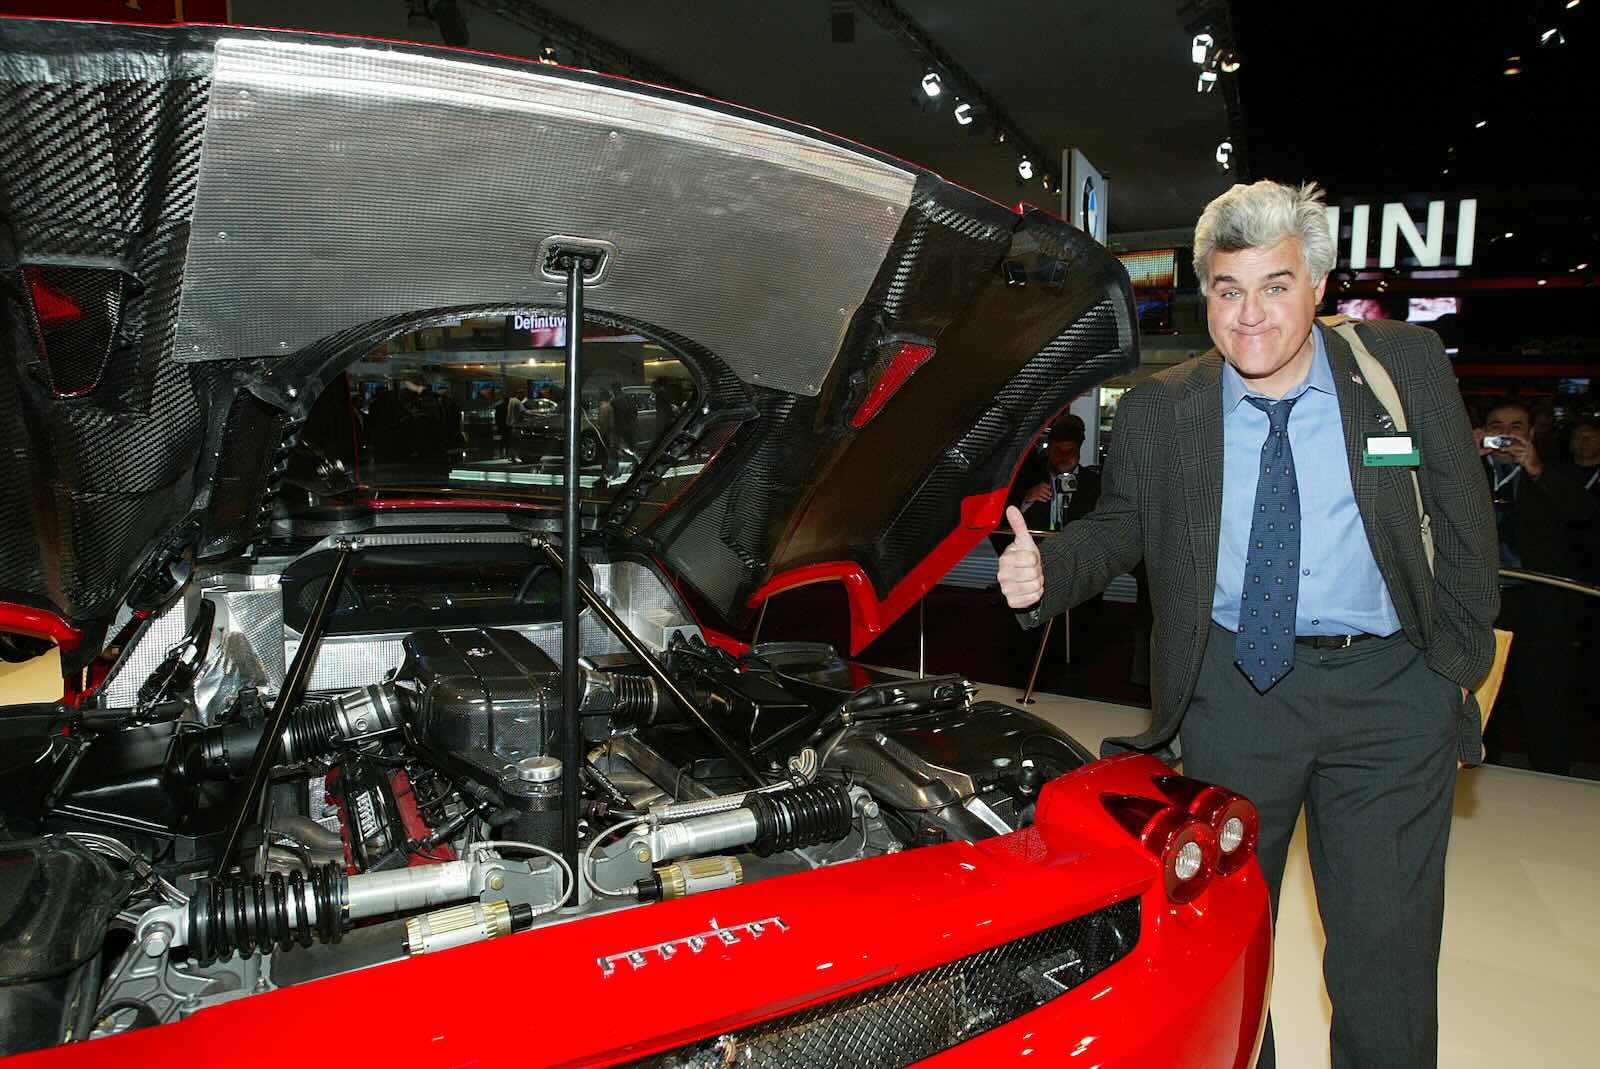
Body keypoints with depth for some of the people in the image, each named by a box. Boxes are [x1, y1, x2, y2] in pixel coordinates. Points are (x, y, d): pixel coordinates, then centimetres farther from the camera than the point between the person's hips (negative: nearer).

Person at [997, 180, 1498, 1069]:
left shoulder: (1409, 366, -2)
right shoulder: (1159, 411, -2)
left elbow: (1466, 527, 5)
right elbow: (1119, 529, 6)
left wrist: (1459, 661, 2)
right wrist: (1047, 570, -15)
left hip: (1389, 693, 0)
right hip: (1231, 691, 1)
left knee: (1386, 944, 8)